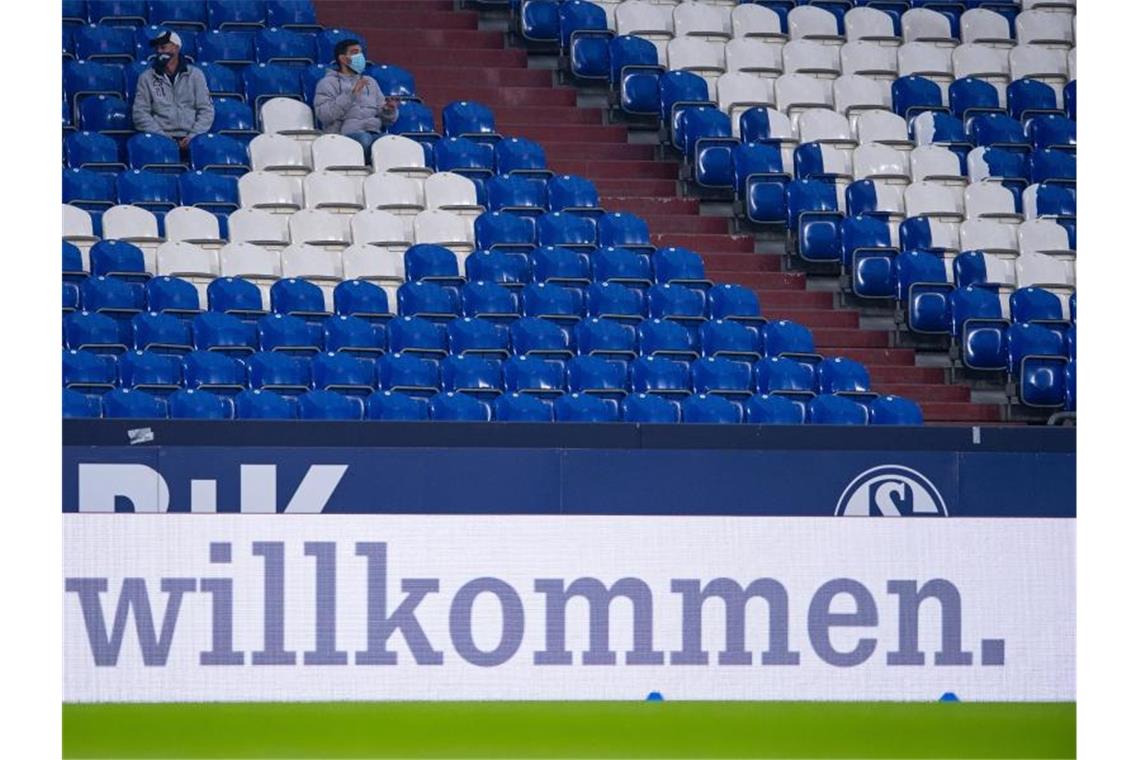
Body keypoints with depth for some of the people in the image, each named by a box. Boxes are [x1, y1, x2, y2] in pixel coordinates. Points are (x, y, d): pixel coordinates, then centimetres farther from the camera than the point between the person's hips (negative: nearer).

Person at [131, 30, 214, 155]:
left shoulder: (195, 74, 13)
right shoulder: (146, 78, 13)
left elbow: (206, 110, 8)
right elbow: (140, 113, 5)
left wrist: (192, 136, -7)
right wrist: (161, 136, -9)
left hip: (190, 138, 0)